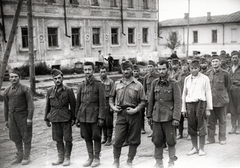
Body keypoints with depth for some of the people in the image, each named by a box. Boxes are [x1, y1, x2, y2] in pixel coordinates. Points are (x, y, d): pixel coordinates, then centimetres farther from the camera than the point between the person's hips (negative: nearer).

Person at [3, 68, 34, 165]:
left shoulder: (25, 89, -4)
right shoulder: (7, 91, 10)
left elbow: (30, 105, -8)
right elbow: (6, 106, 15)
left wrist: (29, 118, -15)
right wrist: (6, 120, 15)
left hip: (23, 117, -4)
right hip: (12, 118, 5)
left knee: (26, 138, 3)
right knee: (16, 138, 9)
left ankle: (26, 157, 14)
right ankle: (19, 157, 21)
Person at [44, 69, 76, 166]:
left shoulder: (68, 90, -3)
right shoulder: (50, 91, 6)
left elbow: (73, 105, 0)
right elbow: (47, 106, 11)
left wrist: (73, 118, -2)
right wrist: (46, 119, 11)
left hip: (66, 119, -3)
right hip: (54, 119, 3)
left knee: (67, 139, 2)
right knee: (58, 140, 10)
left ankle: (67, 158, 16)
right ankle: (60, 158, 22)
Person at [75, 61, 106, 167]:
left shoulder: (99, 85, -4)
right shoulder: (81, 86, 8)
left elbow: (102, 102, -7)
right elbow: (78, 102, 12)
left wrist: (101, 117, -12)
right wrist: (77, 118, 9)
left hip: (94, 116, -4)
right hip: (83, 117, 4)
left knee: (96, 137, 4)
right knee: (87, 138, 11)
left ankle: (97, 158, 18)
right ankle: (90, 157, 24)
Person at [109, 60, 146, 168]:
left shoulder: (138, 85, 0)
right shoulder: (117, 84, 8)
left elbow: (143, 101, -1)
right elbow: (111, 97, 17)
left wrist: (135, 110, -13)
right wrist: (113, 106, 1)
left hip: (134, 114, -1)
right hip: (121, 114, 1)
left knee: (133, 140, 7)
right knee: (117, 139, -2)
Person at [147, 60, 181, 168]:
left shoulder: (174, 83, -4)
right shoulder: (154, 83, 8)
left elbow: (177, 102, -7)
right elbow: (151, 100, 13)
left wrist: (176, 118, -12)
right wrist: (149, 115, 11)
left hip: (169, 117, -3)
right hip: (156, 116, 4)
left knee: (170, 141, 4)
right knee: (157, 141, 8)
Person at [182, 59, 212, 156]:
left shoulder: (204, 78, 1)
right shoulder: (187, 79, 10)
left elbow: (208, 94, 3)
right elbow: (184, 94, 15)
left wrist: (208, 108, 0)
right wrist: (183, 109, 11)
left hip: (200, 103, -3)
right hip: (189, 104, 3)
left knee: (201, 127, -1)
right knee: (191, 127, 6)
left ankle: (201, 148, 11)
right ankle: (194, 147, 19)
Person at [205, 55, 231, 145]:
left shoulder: (224, 74, -7)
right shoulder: (208, 73, 2)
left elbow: (228, 86, 5)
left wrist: (222, 94, 10)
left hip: (221, 100, -2)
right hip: (210, 100, 2)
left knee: (222, 121, 8)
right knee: (210, 121, 7)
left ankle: (222, 138, 19)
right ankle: (210, 138, 17)